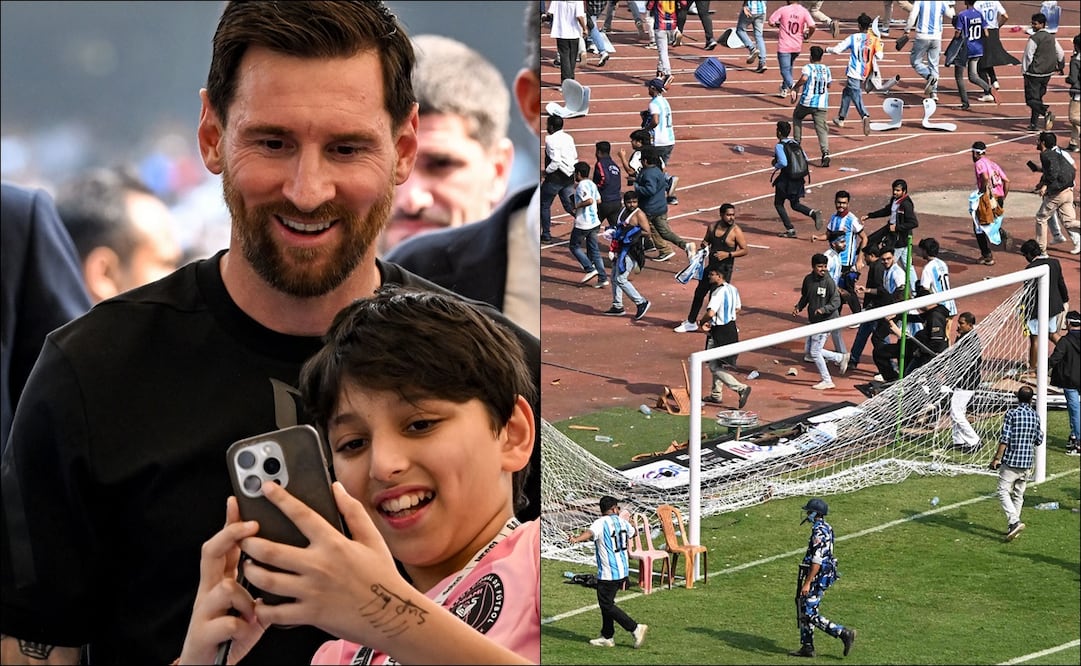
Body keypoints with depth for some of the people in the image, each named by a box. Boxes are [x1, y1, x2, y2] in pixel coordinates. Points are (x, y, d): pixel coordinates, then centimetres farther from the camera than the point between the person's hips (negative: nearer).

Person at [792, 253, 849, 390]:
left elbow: (836, 302, -16)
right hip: (814, 320, 7)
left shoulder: (829, 281, -17)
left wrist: (823, 309, -31)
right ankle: (841, 358, 33)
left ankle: (827, 381, 11)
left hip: (826, 320, -7)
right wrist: (798, 307, 0)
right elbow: (805, 297, 17)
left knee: (815, 352, -4)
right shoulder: (808, 280, 2)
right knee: (815, 351, 14)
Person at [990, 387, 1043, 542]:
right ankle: (1012, 527, 16)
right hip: (1027, 461, 5)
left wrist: (997, 458, -9)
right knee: (1019, 494, 13)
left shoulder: (1011, 413, -9)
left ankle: (1014, 521, -22)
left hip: (1011, 459, -5)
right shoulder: (1035, 416, 5)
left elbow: (1005, 438, -14)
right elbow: (1039, 440, 11)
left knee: (1004, 491, -4)